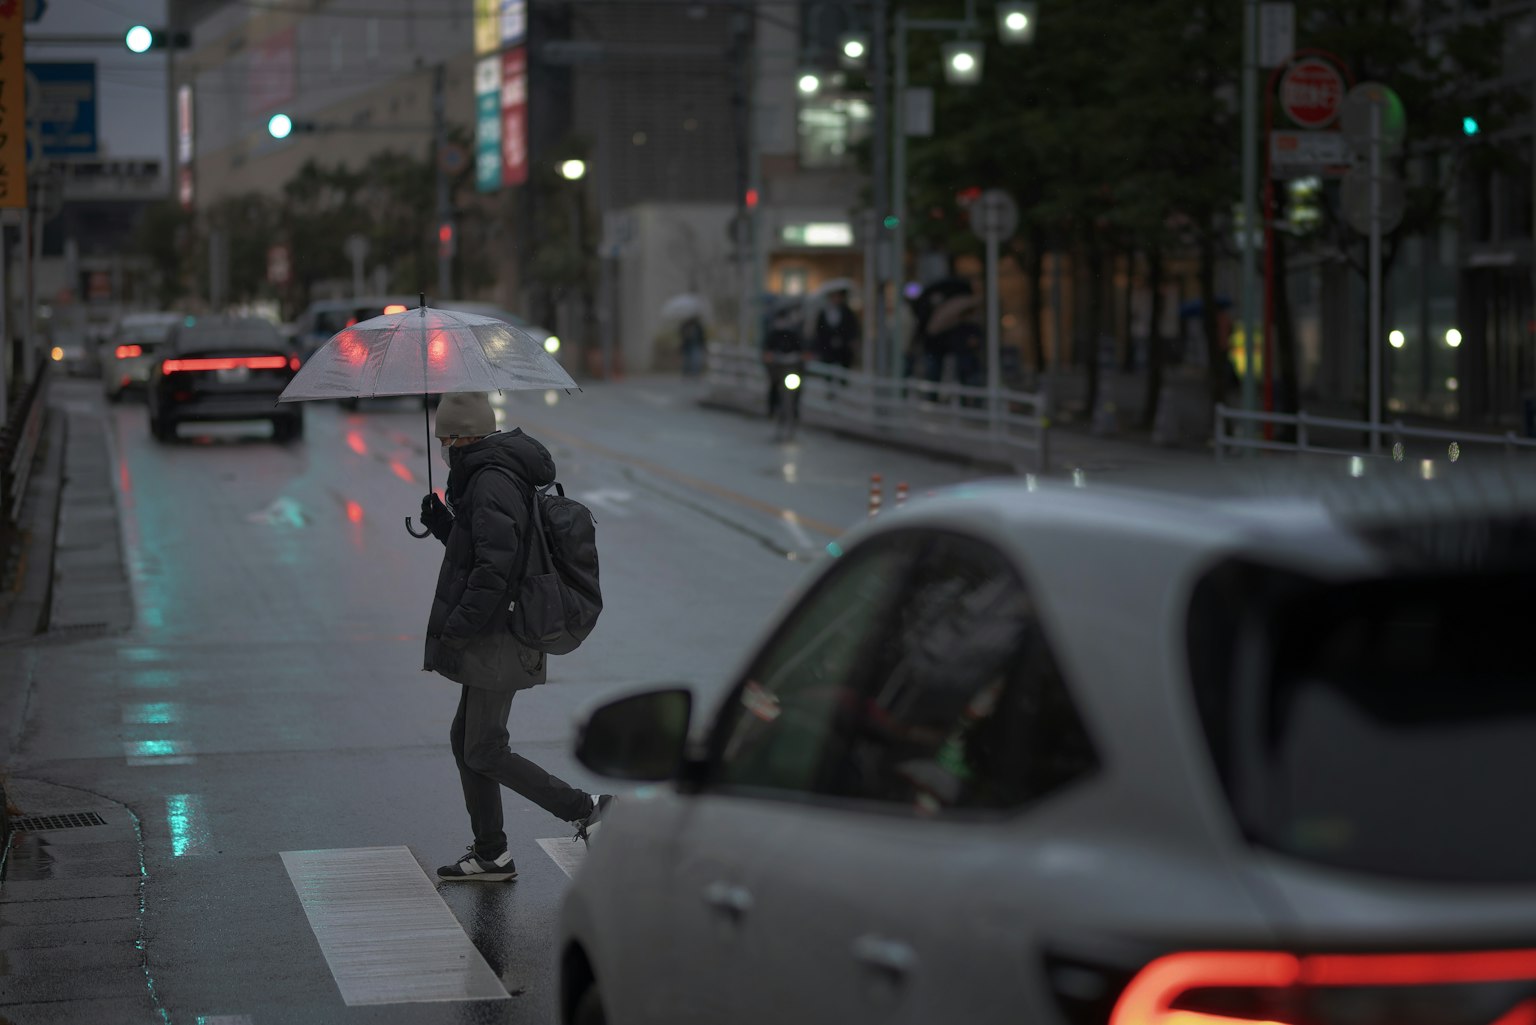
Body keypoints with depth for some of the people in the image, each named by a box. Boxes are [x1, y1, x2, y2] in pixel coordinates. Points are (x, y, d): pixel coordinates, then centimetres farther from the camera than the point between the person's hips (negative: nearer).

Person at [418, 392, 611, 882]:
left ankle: (586, 809, -2)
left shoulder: (492, 483, -18)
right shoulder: (504, 474, 14)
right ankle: (491, 855, 22)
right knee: (465, 740, 16)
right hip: (493, 640, 10)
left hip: (497, 641, -10)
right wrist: (442, 525, 12)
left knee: (485, 753, -5)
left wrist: (458, 626, -22)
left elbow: (494, 566, -26)